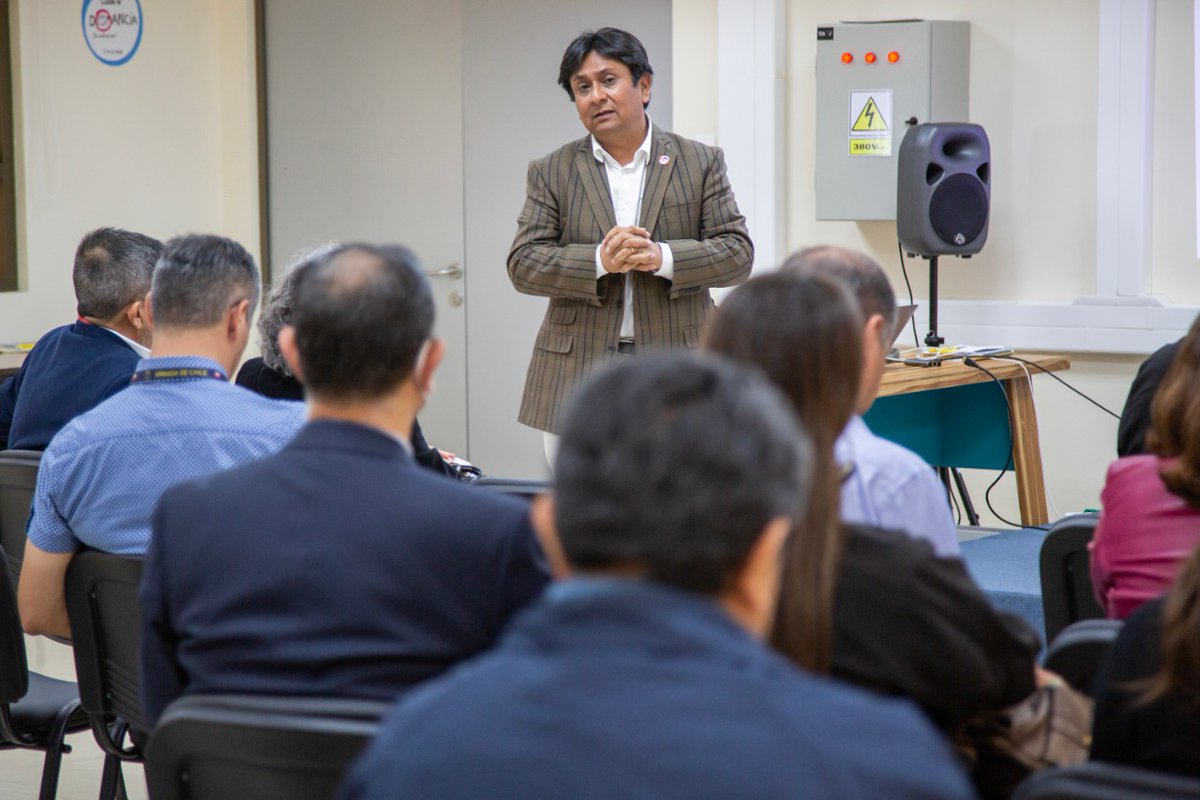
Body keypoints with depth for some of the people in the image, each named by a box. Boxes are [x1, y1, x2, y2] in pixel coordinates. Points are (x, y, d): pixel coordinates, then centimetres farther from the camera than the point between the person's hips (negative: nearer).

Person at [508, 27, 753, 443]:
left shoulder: (701, 162, 7)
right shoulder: (551, 172, 8)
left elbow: (737, 253, 1)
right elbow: (522, 264, 0)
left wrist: (662, 257, -17)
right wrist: (600, 261, -16)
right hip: (578, 378, 1)